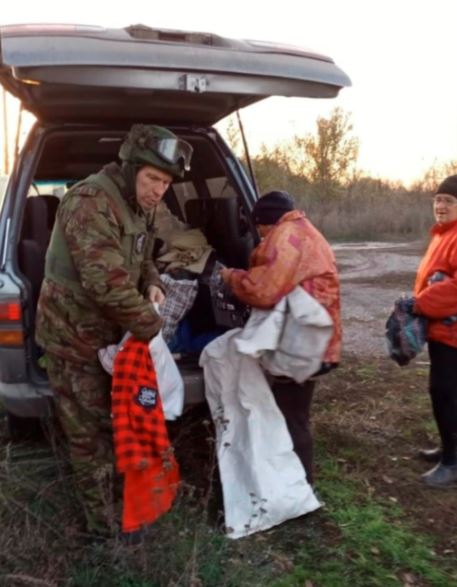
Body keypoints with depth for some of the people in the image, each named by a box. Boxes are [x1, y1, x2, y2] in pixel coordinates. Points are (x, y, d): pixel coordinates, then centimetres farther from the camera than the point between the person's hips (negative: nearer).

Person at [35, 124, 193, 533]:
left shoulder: (142, 206, 4)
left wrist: (152, 284, -2)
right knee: (89, 431, 5)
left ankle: (114, 495, 45)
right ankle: (105, 521, 21)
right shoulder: (90, 203, -27)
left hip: (112, 330, 9)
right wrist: (150, 325, -23)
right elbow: (107, 282, -34)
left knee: (115, 420, 23)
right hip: (74, 333, -9)